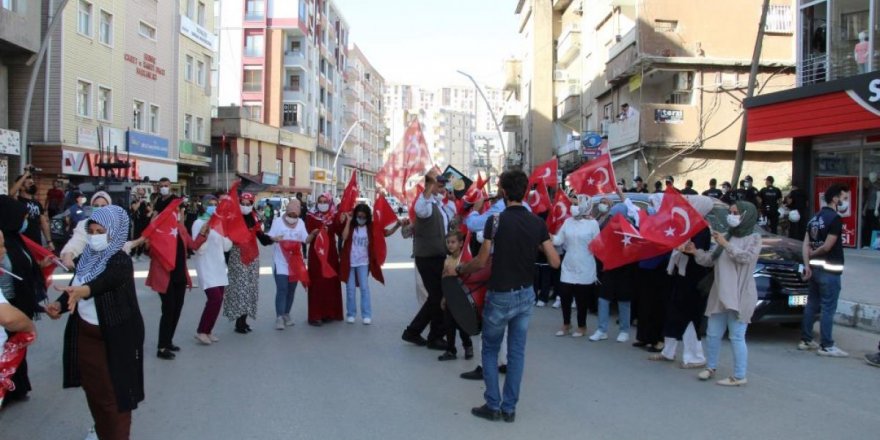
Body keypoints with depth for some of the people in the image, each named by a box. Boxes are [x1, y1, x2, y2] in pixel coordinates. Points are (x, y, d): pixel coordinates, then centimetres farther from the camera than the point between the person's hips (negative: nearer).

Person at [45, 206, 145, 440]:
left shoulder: (121, 261, -18)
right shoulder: (88, 257, 3)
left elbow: (103, 282, -38)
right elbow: (74, 287, 9)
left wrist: (82, 291, -57)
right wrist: (60, 304, -11)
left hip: (112, 337, -7)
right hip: (85, 333, 7)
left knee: (112, 392, 0)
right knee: (92, 387, 19)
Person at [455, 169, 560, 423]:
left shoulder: (496, 221, -16)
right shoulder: (537, 223, -3)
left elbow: (481, 262, -13)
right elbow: (555, 262, -3)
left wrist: (457, 271, 4)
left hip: (500, 296, -4)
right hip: (526, 295, 4)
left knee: (490, 350, 13)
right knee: (517, 352, 11)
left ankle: (493, 406, 14)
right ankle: (509, 408, 17)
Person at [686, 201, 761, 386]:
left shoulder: (754, 237, 0)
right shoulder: (727, 236, 16)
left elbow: (745, 257, -18)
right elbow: (711, 259, 11)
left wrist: (725, 244, -18)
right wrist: (696, 252, -6)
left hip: (740, 296, -6)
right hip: (720, 294, 6)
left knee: (737, 337, -6)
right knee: (712, 334, 12)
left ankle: (739, 376, 1)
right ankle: (710, 367, 27)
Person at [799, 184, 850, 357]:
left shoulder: (815, 217, 12)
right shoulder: (835, 219, -14)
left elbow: (806, 244, 7)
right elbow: (827, 246, -18)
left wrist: (807, 264, 2)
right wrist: (813, 254, -1)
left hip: (815, 268, 8)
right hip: (829, 270, -8)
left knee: (812, 305, 14)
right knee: (828, 308, -3)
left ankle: (805, 340, 20)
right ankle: (826, 346, 0)